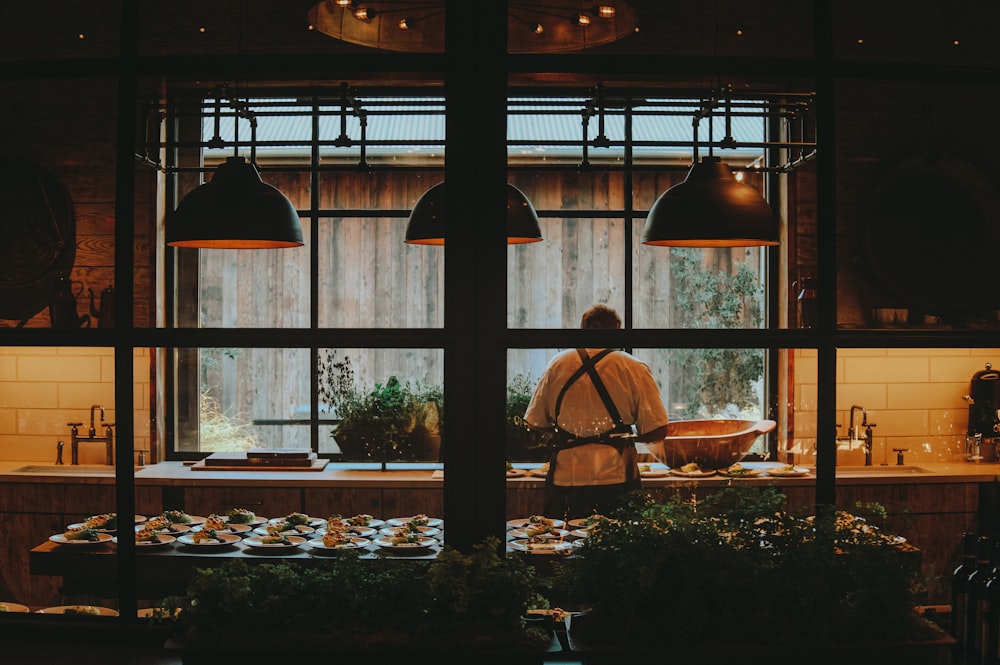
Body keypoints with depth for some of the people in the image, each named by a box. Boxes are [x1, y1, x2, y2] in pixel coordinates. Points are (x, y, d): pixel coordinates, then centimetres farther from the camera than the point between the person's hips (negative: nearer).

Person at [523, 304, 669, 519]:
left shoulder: (558, 363, 4)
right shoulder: (635, 368, -2)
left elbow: (536, 422, 9)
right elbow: (657, 432, -4)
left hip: (565, 478, 2)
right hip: (616, 477, -1)